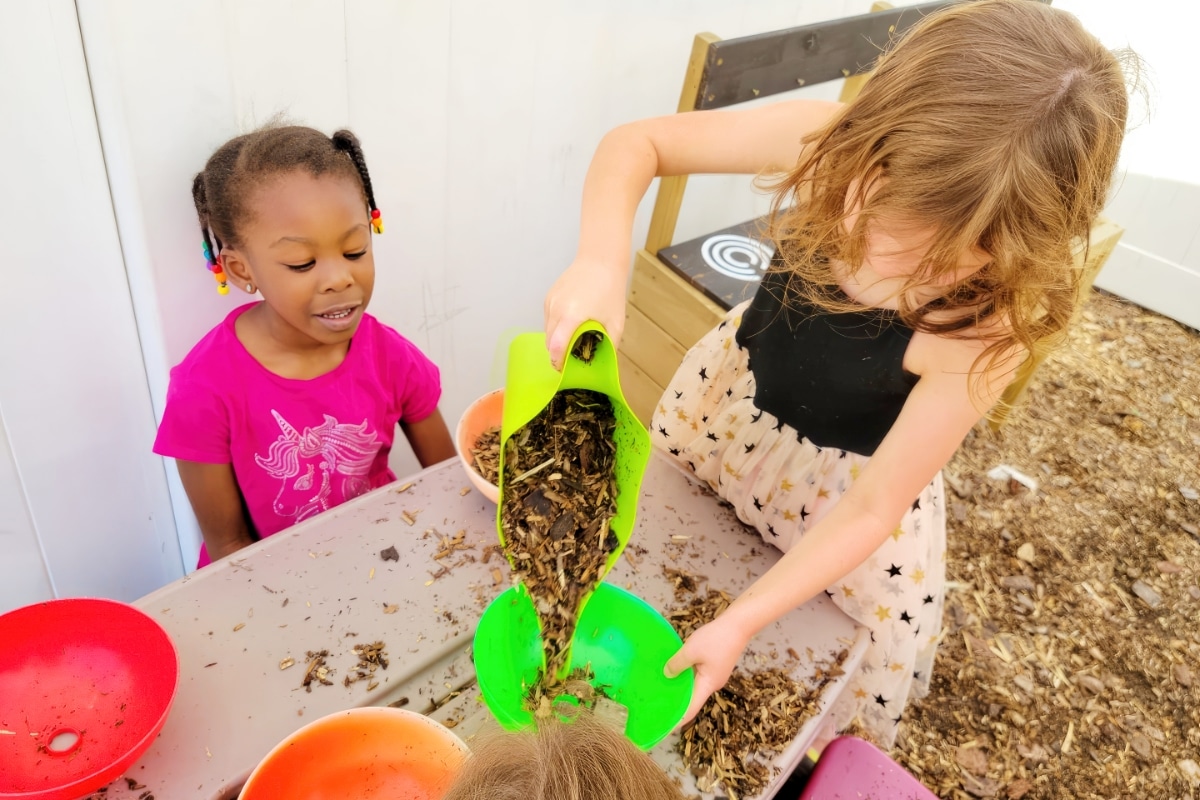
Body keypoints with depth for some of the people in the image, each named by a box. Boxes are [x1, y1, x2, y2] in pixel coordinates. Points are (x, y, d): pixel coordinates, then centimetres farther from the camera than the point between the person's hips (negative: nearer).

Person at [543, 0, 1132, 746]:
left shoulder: (985, 329, -35)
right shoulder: (825, 143, -30)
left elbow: (870, 509, -26)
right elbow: (637, 142, -21)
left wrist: (741, 622, -30)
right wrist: (601, 262, -41)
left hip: (839, 483, -2)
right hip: (725, 400, 3)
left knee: (826, 703, 15)